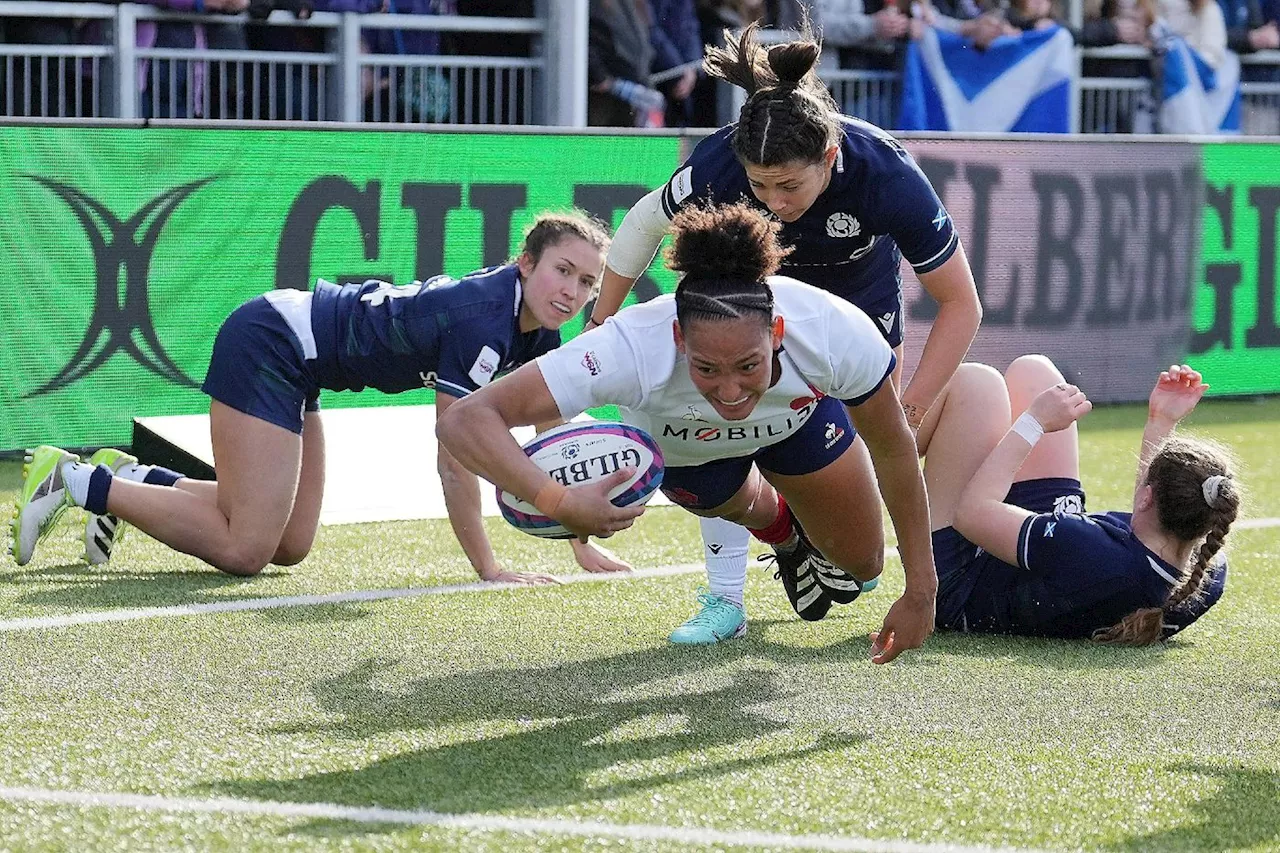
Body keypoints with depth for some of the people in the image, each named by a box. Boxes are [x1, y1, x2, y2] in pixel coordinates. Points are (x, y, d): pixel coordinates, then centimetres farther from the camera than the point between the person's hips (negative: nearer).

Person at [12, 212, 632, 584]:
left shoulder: (536, 330, -1)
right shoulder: (481, 320, -27)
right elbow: (454, 458, -26)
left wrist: (583, 547, 4)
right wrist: (487, 569, -22)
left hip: (295, 360, 10)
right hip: (268, 345, -10)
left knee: (289, 546, 14)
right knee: (244, 550, -13)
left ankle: (134, 478, 22)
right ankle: (76, 481, -2)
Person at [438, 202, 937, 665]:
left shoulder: (838, 333, -44)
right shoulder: (635, 350, -50)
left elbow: (894, 450, -24)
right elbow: (464, 421, -54)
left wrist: (920, 591, -19)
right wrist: (556, 501, -71)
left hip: (799, 415, 1)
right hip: (676, 443, -1)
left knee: (859, 565, 12)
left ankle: (817, 546, 47)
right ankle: (784, 536, 60)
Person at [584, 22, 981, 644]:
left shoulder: (887, 176, -41)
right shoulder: (718, 165, -38)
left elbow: (960, 304, -29)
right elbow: (644, 226, -13)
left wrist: (910, 413, -32)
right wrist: (599, 328, -5)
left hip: (861, 299, 0)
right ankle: (725, 600, -5)